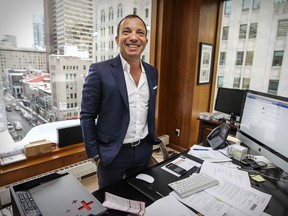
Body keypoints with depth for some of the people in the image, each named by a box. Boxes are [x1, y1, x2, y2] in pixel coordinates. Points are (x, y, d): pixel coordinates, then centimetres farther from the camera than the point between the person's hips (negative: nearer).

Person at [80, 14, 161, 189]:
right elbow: (87, 116, -10)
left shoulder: (152, 72, 2)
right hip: (113, 153, -4)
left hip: (144, 150, 5)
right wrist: (95, 155, -8)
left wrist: (153, 138, 14)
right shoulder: (100, 71, -15)